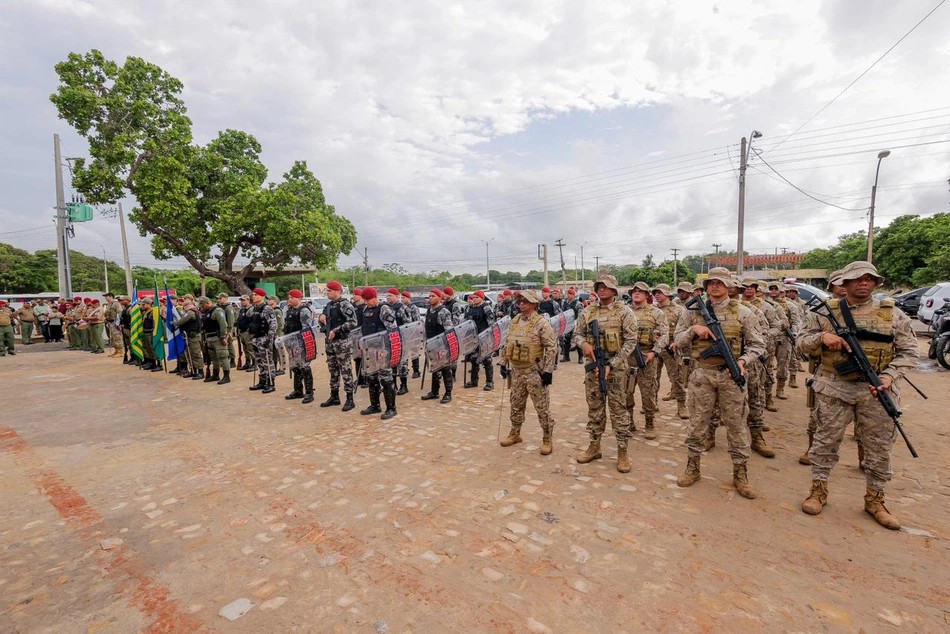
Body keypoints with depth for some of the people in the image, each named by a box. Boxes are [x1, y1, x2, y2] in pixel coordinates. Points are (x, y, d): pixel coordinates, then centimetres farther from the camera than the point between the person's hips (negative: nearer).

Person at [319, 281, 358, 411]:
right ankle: (334, 397, 26)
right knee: (333, 370, 15)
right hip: (329, 342, 8)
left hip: (342, 342, -8)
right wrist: (322, 318, 2)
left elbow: (353, 323, -21)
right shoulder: (328, 305, 13)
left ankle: (350, 399, 3)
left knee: (346, 371, -4)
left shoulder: (345, 304, -12)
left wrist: (336, 330, -22)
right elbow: (324, 322, 24)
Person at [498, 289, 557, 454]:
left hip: (535, 371, -6)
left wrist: (548, 371, -17)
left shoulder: (541, 323, -13)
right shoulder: (513, 322, 9)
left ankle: (547, 439, 17)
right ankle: (515, 433, 34)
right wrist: (502, 363, 10)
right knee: (516, 404, 17)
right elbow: (506, 344, 15)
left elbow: (552, 348, -15)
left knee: (542, 406, 3)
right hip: (516, 370, 7)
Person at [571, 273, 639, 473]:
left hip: (616, 366, -4)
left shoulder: (624, 311, -6)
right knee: (594, 408, 13)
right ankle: (594, 447, 26)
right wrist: (583, 343, -16)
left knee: (618, 409, 3)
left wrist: (611, 365, -17)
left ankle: (622, 452, 15)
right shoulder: (587, 312, 6)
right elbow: (576, 335, 10)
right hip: (593, 365, 4)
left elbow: (630, 341, -10)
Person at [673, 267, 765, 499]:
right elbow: (678, 341, 5)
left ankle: (740, 474, 22)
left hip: (730, 375, 0)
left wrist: (742, 361, -13)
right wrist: (693, 329, -13)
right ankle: (692, 468, 22)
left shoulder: (742, 312, 1)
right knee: (697, 423, 8)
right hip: (701, 374, 1)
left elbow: (757, 344, 4)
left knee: (736, 424, 7)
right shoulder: (693, 311, 4)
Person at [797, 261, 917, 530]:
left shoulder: (892, 313, 3)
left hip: (876, 390, 2)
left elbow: (908, 351, 3)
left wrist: (889, 375, -13)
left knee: (879, 447, 11)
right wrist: (821, 337, -17)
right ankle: (819, 490, 20)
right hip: (834, 388, -1)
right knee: (826, 441, 6)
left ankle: (874, 499, 28)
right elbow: (802, 343, 4)